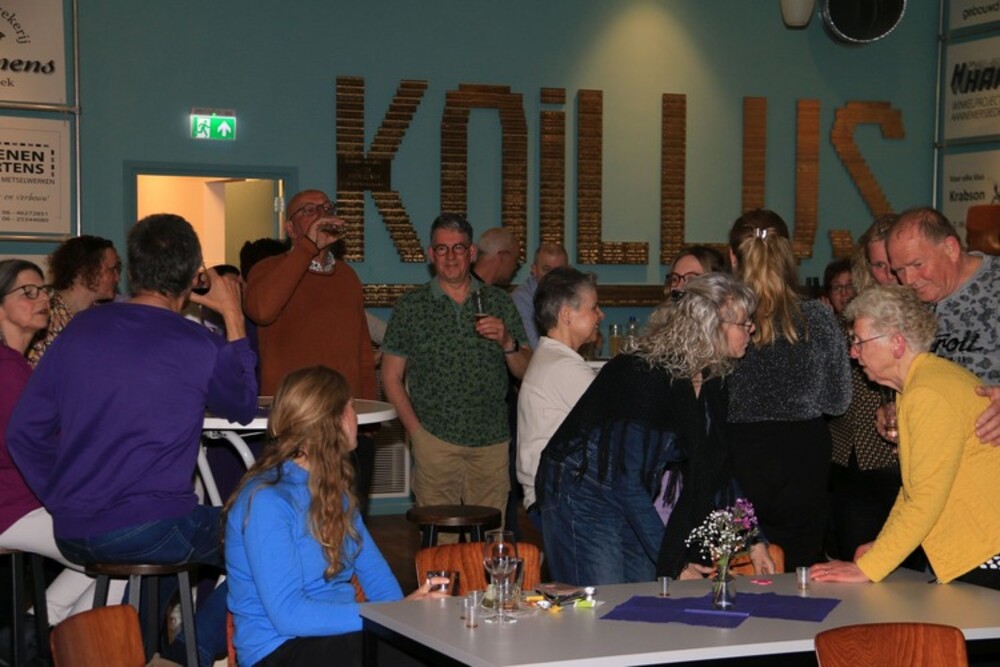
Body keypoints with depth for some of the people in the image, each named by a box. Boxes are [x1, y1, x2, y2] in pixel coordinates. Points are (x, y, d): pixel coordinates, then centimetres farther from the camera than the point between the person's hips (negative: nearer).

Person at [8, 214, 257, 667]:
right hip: (148, 533, -6)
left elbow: (24, 431, 5)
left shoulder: (81, 328, 4)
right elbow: (243, 409, 12)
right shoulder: (198, 347, -9)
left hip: (72, 537, 6)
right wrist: (233, 319, 16)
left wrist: (64, 502, 15)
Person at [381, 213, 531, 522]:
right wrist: (416, 431, -3)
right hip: (435, 441, -1)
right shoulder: (411, 307, 5)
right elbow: (391, 377, 6)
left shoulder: (498, 302, 9)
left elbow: (525, 372, 10)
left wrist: (507, 342, -10)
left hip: (493, 440, 2)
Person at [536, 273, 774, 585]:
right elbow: (628, 481, -27)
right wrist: (674, 564, -24)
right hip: (583, 497, -8)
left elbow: (718, 467, 8)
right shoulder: (647, 374, -27)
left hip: (634, 502, 8)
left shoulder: (710, 378, -1)